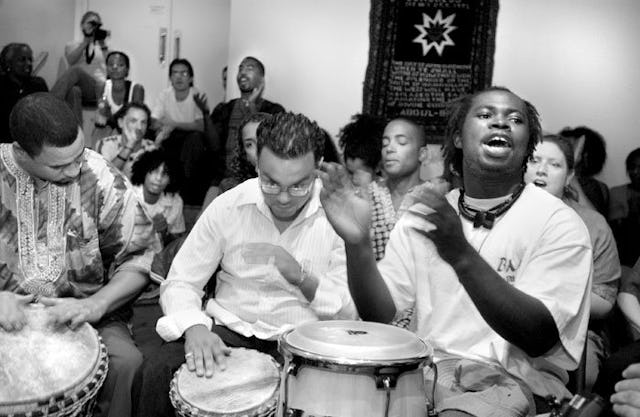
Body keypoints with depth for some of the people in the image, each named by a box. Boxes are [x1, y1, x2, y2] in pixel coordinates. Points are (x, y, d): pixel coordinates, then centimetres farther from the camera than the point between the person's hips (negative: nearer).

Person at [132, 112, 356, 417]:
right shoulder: (228, 206, -4)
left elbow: (351, 311, -6)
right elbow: (180, 282, -2)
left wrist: (301, 276, -23)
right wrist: (195, 327, -23)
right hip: (229, 330, 1)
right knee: (155, 374, -24)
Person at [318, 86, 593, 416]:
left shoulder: (558, 223, -7)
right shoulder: (423, 214, 5)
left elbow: (539, 338, -18)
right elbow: (380, 313, 0)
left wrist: (462, 256, -31)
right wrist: (357, 243, -18)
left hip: (515, 379, -3)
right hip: (427, 365, 3)